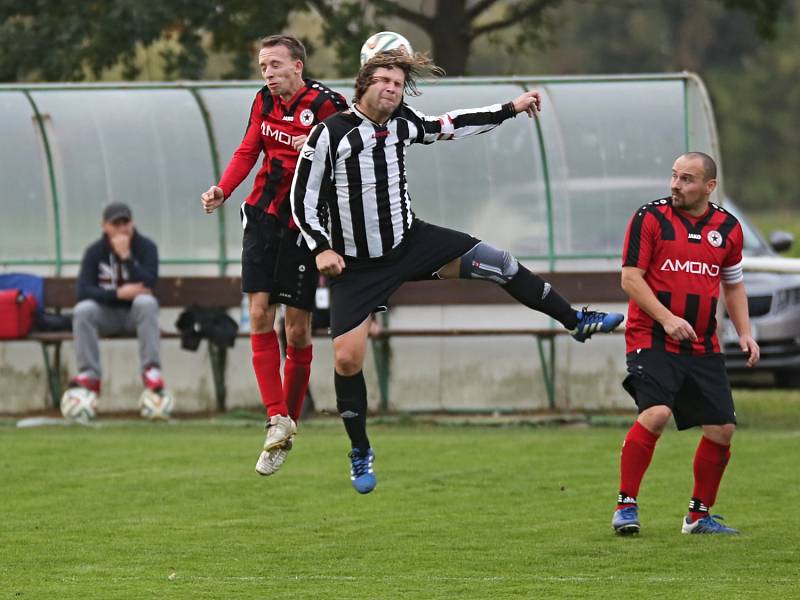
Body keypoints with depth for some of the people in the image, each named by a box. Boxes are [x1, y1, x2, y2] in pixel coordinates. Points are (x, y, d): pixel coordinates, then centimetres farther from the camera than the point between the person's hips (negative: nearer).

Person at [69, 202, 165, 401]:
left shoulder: (146, 248, -6)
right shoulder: (94, 252, -3)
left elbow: (148, 285, -21)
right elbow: (83, 291, -16)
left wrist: (126, 256, -27)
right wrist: (118, 294, -29)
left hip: (136, 315, -1)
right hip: (107, 314, 1)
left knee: (146, 302, -35)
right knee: (83, 309, -29)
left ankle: (151, 371, -36)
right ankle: (89, 375, -28)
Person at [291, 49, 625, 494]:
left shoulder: (403, 124, -2)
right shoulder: (331, 133, -16)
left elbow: (452, 126, 15)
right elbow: (303, 196, -9)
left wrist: (511, 109, 14)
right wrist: (322, 249, -17)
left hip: (411, 241, 4)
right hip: (357, 267, -4)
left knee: (495, 261, -4)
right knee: (347, 359, -10)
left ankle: (577, 321, 13)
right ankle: (360, 451, 11)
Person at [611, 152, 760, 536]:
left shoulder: (727, 228, 9)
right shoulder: (650, 218, -4)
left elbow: (733, 284, 22)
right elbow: (630, 278, -7)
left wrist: (744, 332, 9)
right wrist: (666, 318, -19)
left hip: (703, 346, 5)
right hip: (652, 340, -5)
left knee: (722, 428, 0)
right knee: (656, 413, -25)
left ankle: (699, 515, 17)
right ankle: (626, 506, -15)